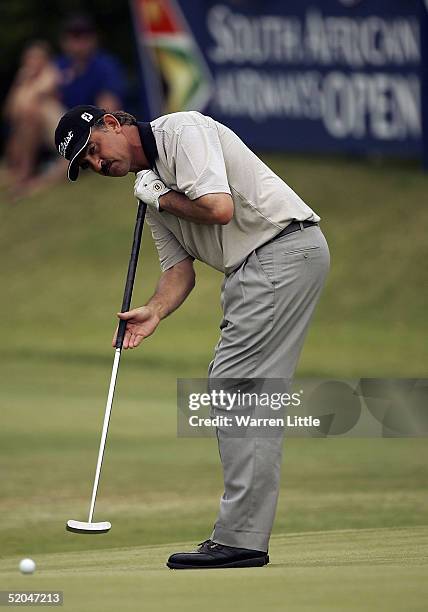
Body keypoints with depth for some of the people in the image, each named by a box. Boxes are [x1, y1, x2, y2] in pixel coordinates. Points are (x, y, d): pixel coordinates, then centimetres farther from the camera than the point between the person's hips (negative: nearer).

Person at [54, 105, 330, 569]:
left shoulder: (182, 131, -9)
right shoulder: (151, 182, 19)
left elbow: (219, 208, -22)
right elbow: (179, 267, 17)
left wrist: (160, 198, -5)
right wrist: (154, 311, -3)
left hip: (285, 247, -10)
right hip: (252, 268, 10)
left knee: (235, 385, -13)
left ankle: (241, 538, -14)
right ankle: (243, 532, 9)